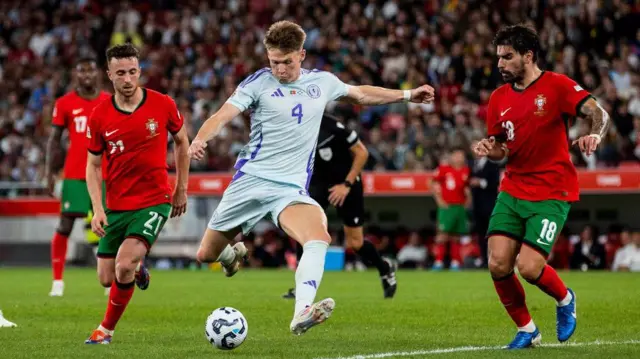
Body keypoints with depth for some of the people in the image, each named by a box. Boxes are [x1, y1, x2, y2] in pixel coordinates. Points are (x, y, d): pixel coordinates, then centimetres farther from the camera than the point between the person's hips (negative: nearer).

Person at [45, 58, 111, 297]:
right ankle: (57, 280, 3)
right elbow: (54, 139, 5)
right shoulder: (65, 104, 1)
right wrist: (49, 172, -2)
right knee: (65, 225, -3)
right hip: (74, 174, -1)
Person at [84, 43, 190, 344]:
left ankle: (106, 330, 0)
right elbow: (93, 165, 3)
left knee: (124, 266, -22)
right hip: (116, 206, 3)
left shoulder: (163, 105, -8)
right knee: (107, 279, 7)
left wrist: (181, 189, 10)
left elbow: (181, 141, 10)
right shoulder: (99, 116, -6)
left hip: (155, 201, -3)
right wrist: (97, 209, -9)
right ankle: (137, 270, 44)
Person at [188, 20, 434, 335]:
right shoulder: (259, 82, -5)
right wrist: (199, 140, -35)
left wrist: (408, 95, 26)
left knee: (318, 238, -29)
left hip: (291, 188, 1)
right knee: (206, 254, 5)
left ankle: (301, 314, -40)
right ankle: (233, 255, 42)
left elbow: (361, 94, 26)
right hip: (250, 180, -1)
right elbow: (223, 116, -15)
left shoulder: (322, 83, 7)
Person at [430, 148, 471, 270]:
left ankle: (455, 262, 11)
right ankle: (438, 261, -11)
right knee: (443, 233, -12)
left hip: (460, 206, 4)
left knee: (456, 236, 6)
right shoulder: (443, 168, -1)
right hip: (446, 206, -4)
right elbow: (435, 184, 3)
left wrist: (468, 199, 10)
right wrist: (439, 200, -3)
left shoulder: (466, 170, 11)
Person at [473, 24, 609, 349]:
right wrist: (489, 149, -6)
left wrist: (594, 135, -38)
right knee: (498, 264, -8)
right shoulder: (499, 98, 8)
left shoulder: (556, 85, -8)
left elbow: (598, 113, -16)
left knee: (529, 268, -15)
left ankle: (564, 299, 19)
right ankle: (526, 329, 13)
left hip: (552, 194, -5)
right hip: (512, 190, 5)